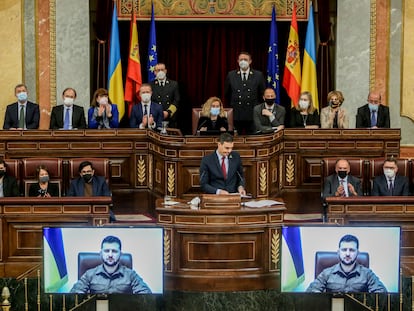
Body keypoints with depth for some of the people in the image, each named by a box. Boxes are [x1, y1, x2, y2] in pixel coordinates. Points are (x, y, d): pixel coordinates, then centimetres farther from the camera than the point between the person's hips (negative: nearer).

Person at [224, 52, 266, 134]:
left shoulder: (258, 75, 2)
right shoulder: (231, 75, 4)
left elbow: (262, 94, 8)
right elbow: (227, 94, 13)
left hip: (252, 115, 0)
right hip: (236, 115, 1)